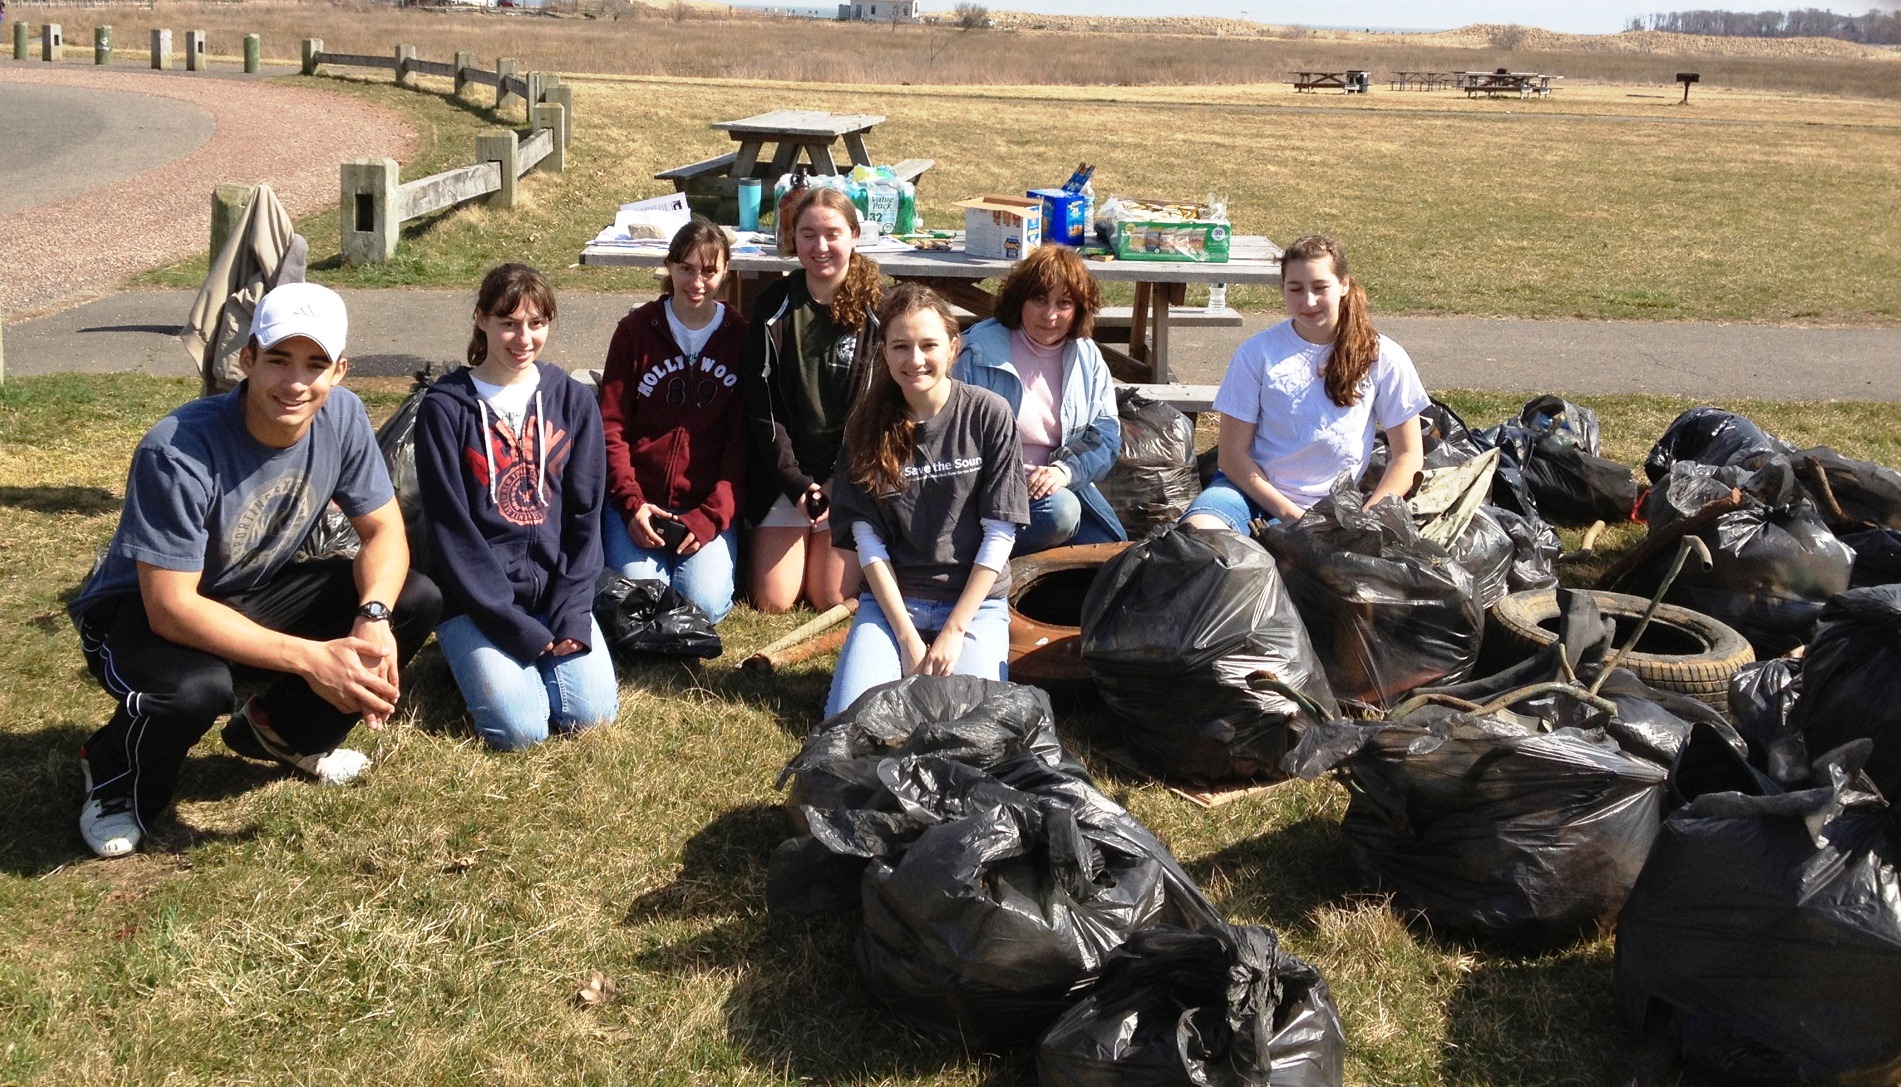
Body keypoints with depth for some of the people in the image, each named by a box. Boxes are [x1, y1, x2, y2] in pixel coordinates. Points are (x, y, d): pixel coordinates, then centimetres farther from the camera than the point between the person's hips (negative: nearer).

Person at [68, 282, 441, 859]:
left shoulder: (342, 416, -15)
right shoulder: (179, 452, -32)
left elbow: (384, 530, -8)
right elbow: (170, 607, -31)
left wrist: (373, 618, -29)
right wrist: (310, 658, -37)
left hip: (254, 595, 6)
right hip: (142, 613, -6)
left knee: (416, 600, -12)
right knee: (197, 686, -39)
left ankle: (281, 732, 11)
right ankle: (115, 774, -1)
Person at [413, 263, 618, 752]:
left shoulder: (574, 401, 4)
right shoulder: (445, 408, -6)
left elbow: (586, 515, 3)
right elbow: (451, 530, -9)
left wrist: (571, 613, -9)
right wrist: (514, 625, -15)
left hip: (556, 590, 3)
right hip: (479, 597, -3)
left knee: (591, 711, -16)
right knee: (521, 728, -20)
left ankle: (533, 658, 15)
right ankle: (476, 658, 12)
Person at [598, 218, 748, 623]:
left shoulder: (741, 337, 1)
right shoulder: (636, 329, 1)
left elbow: (743, 438, -2)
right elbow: (610, 426, 0)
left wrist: (712, 516, -13)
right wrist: (630, 503, -13)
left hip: (708, 504, 0)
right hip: (638, 498, 0)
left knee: (705, 604, -20)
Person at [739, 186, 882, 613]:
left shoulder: (876, 309, -5)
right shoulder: (774, 306, -1)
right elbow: (759, 405, -2)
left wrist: (836, 488, -12)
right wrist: (796, 482, -11)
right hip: (784, 475, 1)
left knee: (832, 600, -4)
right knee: (773, 601, -1)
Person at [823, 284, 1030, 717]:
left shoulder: (989, 414, -8)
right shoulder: (868, 425, -2)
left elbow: (999, 535, -8)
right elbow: (868, 540, -4)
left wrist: (953, 631, -12)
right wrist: (907, 637, -12)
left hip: (975, 599, -1)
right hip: (892, 597, 1)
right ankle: (912, 664, 12)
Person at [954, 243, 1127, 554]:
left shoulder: (1087, 357, 8)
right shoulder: (981, 353, -7)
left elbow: (1107, 433, 1)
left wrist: (1064, 470, -19)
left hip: (1065, 484, 5)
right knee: (1059, 510, -34)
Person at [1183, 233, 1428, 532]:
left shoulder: (1383, 359, 0)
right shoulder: (1257, 353, -2)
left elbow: (1408, 456, 5)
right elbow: (1233, 453, -2)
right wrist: (1290, 514, -12)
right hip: (1252, 492, -1)